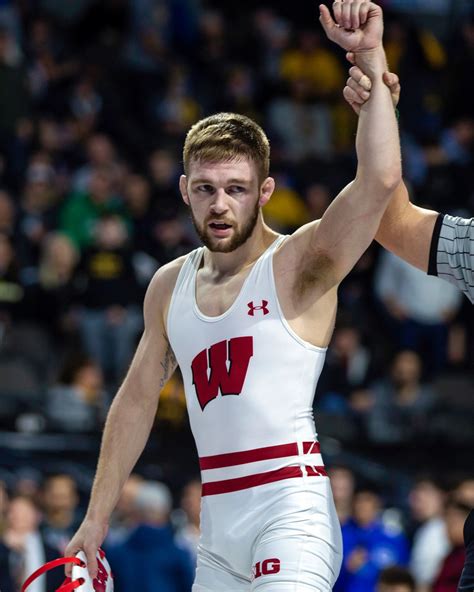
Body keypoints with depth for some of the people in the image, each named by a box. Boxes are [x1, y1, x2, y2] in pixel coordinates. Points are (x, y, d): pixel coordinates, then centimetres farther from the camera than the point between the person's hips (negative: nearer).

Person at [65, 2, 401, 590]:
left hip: (292, 513, -7)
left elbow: (380, 179, -22)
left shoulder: (298, 265, -5)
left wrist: (371, 59, -25)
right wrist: (96, 518, 21)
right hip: (218, 528, 7)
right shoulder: (170, 286, 14)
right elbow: (137, 399, 22)